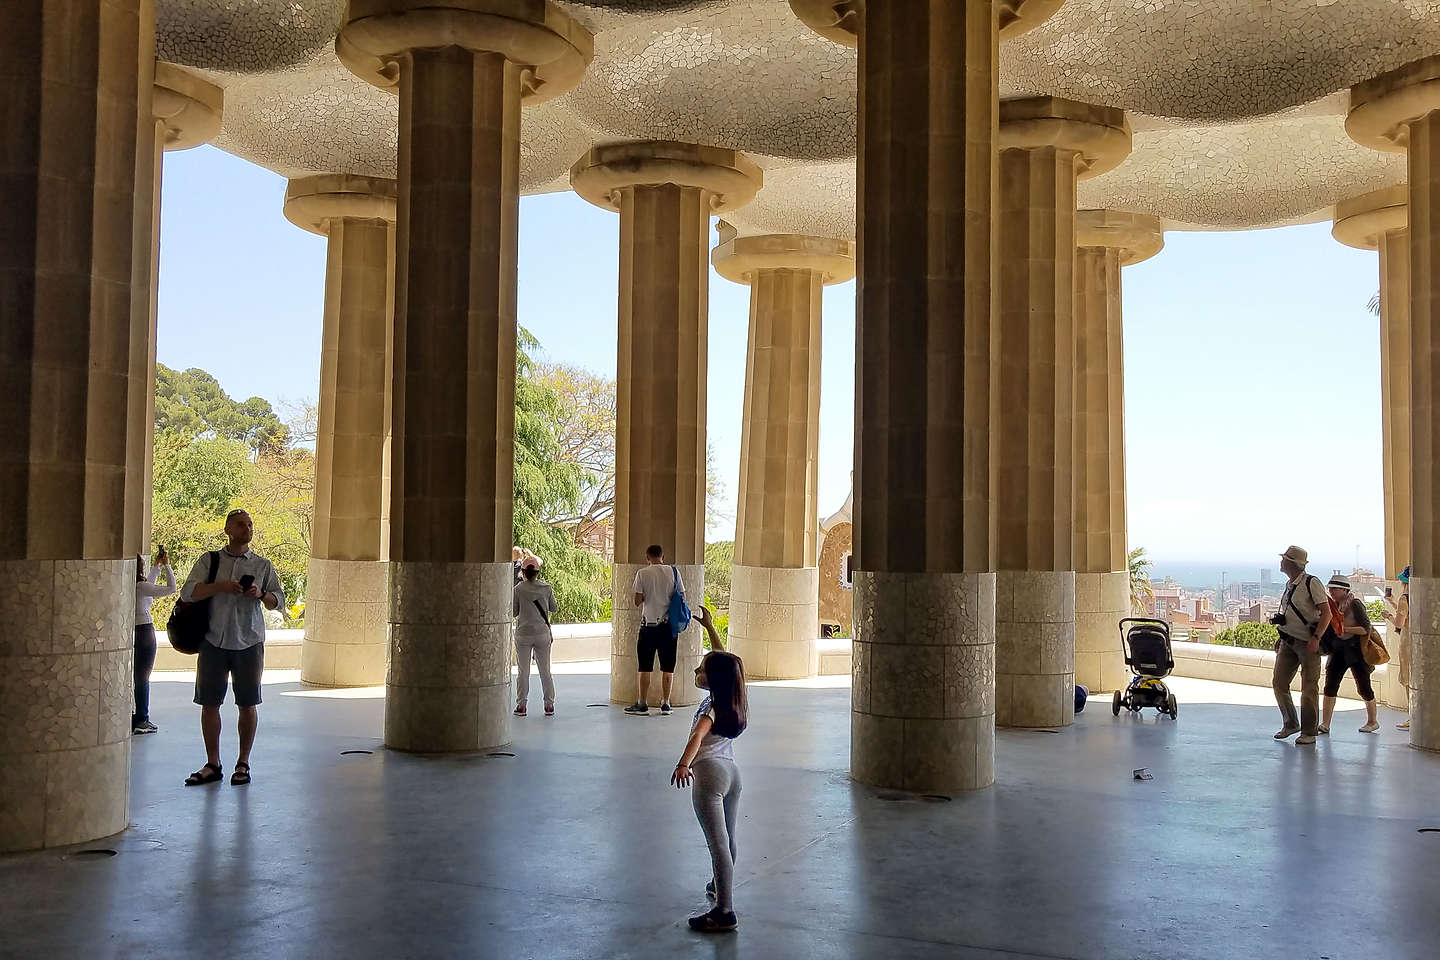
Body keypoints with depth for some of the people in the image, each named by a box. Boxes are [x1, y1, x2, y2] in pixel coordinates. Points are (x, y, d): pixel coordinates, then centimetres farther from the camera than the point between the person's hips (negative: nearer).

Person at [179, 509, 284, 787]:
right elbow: (188, 593, -4)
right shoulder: (209, 561, 6)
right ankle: (213, 765, 14)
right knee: (209, 703, 3)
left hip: (248, 643, 0)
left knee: (248, 705, 3)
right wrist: (220, 586, -18)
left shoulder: (262, 565, 8)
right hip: (214, 641, 0)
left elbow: (279, 600, 8)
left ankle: (243, 764, 15)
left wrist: (261, 594, -12)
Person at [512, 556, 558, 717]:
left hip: (523, 634, -2)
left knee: (523, 672, 6)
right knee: (545, 671, 10)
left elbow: (513, 612, -3)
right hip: (542, 634, 2)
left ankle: (521, 705, 6)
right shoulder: (546, 588, -2)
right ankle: (549, 705, 12)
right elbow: (554, 608, 8)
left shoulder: (518, 589, -8)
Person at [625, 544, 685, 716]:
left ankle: (643, 704, 8)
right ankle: (665, 704, 10)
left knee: (645, 667, 5)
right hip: (669, 625, 2)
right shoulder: (673, 572, 1)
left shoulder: (642, 573, -4)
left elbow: (638, 601, -5)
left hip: (649, 624, -2)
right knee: (667, 667, 7)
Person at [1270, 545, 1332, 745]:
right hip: (1288, 642, 8)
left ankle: (1309, 732, 7)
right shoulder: (1289, 585, 13)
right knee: (1278, 682, 4)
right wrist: (1281, 638, 19)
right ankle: (1290, 724, 19)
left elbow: (1326, 613, -15)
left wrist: (1316, 638, -23)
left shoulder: (1311, 583, -11)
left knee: (1309, 688, -1)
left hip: (1308, 643, -8)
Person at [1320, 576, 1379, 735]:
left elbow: (1366, 629, -16)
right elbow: (1329, 627, 16)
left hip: (1356, 650, -6)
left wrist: (1345, 629, -23)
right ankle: (1325, 724, -8)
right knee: (1330, 686, -6)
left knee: (1363, 688, 6)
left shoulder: (1355, 605, -12)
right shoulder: (1333, 605, 7)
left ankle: (1372, 722, 26)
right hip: (1338, 651, 6)